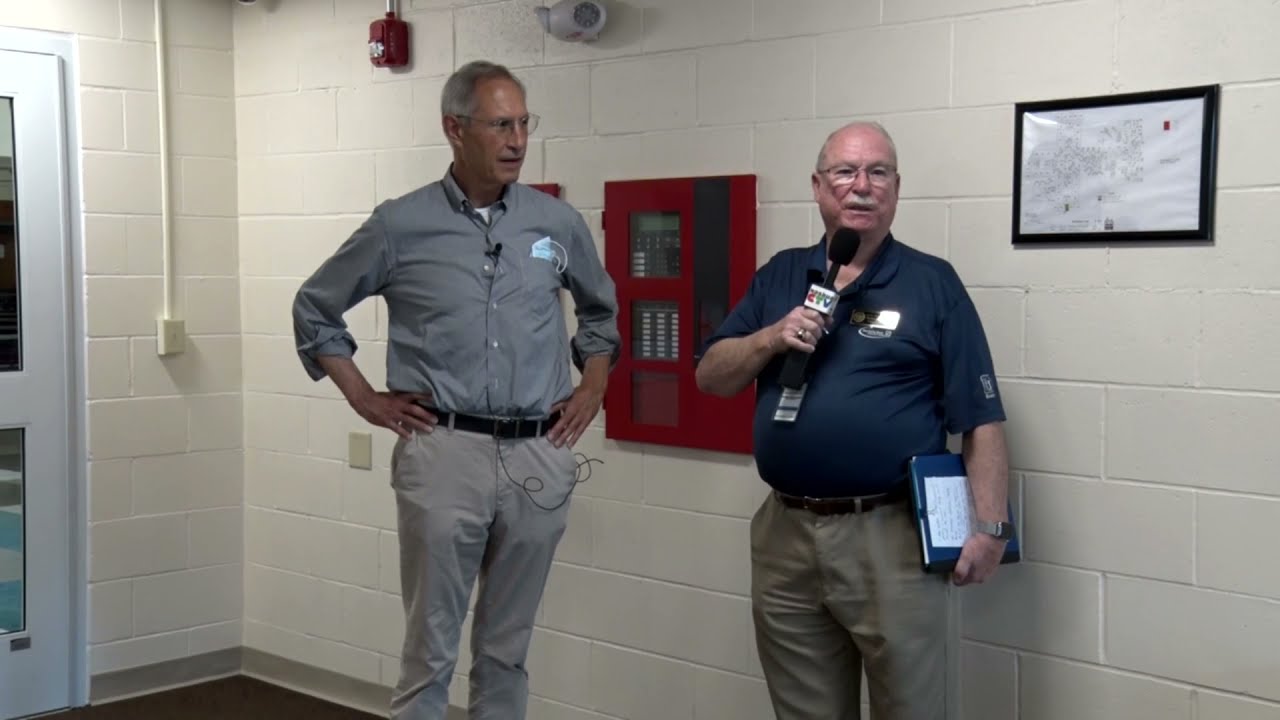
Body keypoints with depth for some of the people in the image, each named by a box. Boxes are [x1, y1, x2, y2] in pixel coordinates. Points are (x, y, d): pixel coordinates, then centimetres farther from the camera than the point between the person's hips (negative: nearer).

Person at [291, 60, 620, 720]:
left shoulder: (558, 223, 6)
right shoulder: (400, 225, -1)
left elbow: (601, 310, 24)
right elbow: (314, 309, 10)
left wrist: (592, 389, 12)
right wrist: (365, 399, 4)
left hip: (540, 458, 3)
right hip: (443, 454, -2)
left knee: (507, 647, 12)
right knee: (431, 646, 2)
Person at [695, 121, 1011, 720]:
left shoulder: (933, 283, -1)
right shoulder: (779, 276, 11)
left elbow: (981, 420, -3)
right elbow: (711, 378, 10)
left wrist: (989, 526, -11)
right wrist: (771, 338, -7)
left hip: (891, 535, -4)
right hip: (786, 534, 4)